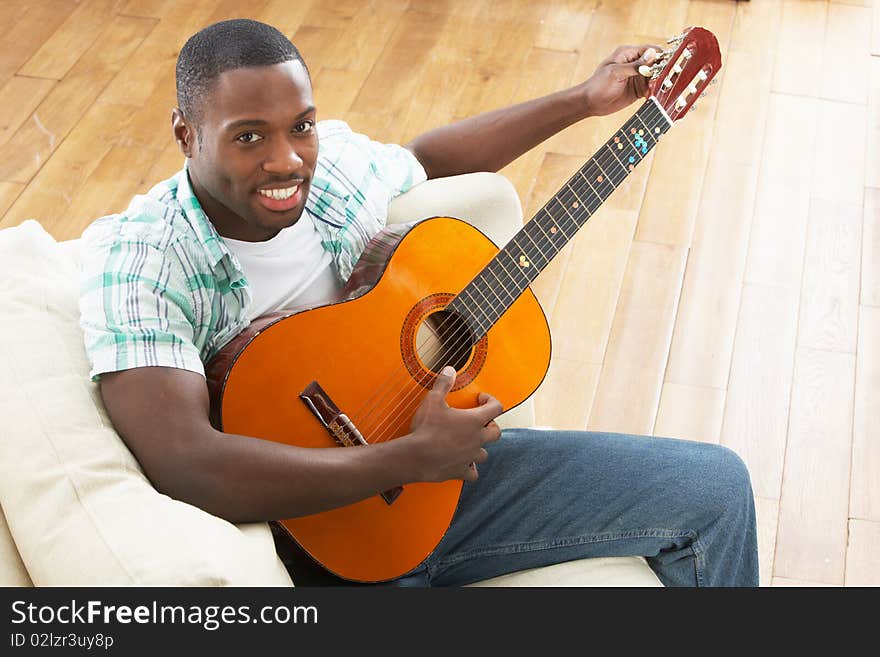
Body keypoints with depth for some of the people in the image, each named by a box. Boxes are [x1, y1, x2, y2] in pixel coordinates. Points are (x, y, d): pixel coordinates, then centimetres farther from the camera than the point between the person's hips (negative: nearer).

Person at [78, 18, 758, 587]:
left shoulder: (334, 166, -3)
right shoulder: (136, 260, -21)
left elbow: (428, 156, 21)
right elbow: (185, 467, -35)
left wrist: (586, 99, 17)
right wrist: (414, 457, -29)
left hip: (438, 458, 6)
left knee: (716, 485, 4)